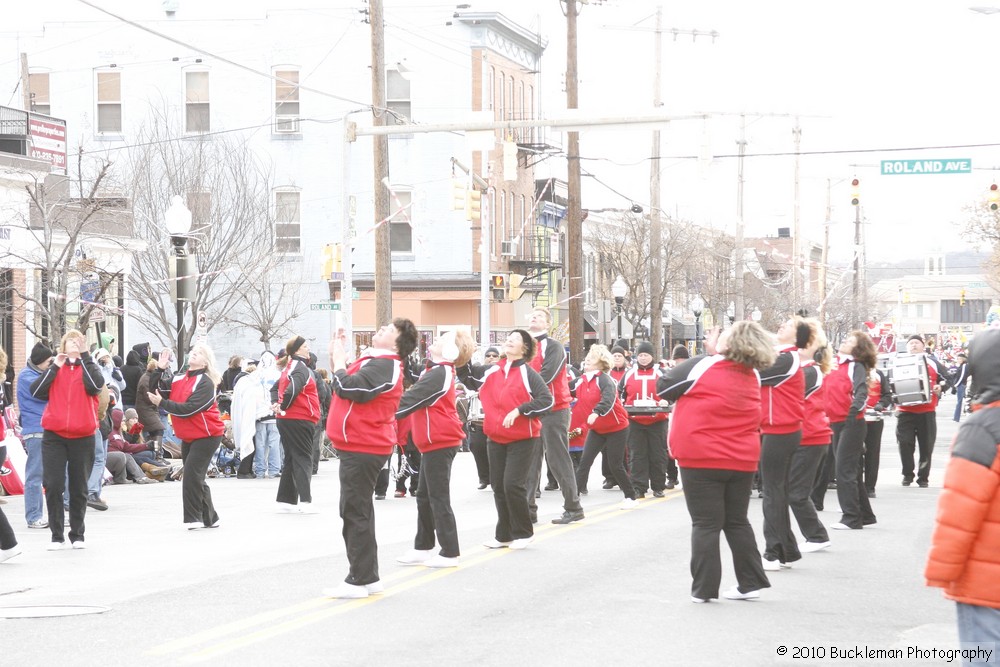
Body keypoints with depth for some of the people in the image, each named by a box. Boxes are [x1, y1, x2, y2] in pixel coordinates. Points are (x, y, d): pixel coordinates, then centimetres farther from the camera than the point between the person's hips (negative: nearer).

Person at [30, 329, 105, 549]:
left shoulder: (88, 367, 7)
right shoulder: (55, 369, 11)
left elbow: (96, 385, -16)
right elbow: (36, 391, -5)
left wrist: (84, 356, -16)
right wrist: (54, 366, -9)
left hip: (83, 437, -1)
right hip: (54, 436, 1)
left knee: (79, 488, 7)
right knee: (53, 486, -4)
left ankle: (77, 535, 17)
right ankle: (57, 536, 4)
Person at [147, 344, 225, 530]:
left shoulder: (205, 383, -15)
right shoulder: (178, 378, 6)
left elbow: (188, 409, -23)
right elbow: (159, 390, -2)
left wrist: (161, 403, -21)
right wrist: (160, 370, -13)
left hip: (206, 436, -8)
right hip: (188, 437, 8)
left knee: (191, 475, -15)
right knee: (196, 478, 12)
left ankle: (193, 518, -7)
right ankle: (209, 518, 23)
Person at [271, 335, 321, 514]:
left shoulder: (289, 368, 15)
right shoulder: (301, 368, -14)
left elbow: (275, 387, 24)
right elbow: (292, 390, -27)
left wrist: (276, 404, 9)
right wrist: (283, 407, -12)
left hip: (285, 419, 9)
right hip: (300, 419, -9)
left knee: (291, 459, 14)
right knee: (303, 459, -7)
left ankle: (286, 500, 17)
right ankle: (305, 501, -13)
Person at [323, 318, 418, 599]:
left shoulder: (383, 366, -16)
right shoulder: (377, 362, 15)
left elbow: (347, 387, -25)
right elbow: (343, 384, 20)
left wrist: (338, 358, -9)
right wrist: (337, 356, 9)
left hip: (362, 449, -11)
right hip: (360, 447, 11)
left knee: (355, 512, -7)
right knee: (358, 511, 16)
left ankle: (359, 580, -3)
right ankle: (368, 577, 23)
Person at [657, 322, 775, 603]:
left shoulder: (703, 366, -13)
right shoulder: (752, 375, 4)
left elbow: (662, 387, -3)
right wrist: (716, 354, 13)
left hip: (702, 458, -5)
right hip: (742, 460, 5)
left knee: (706, 524, 1)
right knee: (737, 521, 16)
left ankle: (704, 588, 3)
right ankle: (750, 582, 19)